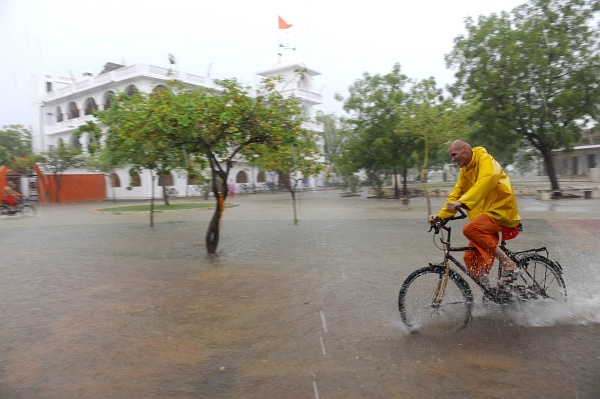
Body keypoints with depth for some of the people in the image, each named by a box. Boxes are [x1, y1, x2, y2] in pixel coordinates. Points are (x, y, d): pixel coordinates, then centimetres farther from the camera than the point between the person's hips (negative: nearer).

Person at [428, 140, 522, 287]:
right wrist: (440, 215, 0)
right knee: (471, 258, 1)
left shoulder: (485, 160, -9)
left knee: (470, 229, -32)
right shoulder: (464, 171, 15)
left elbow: (485, 182, -28)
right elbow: (455, 195, 14)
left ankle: (508, 264, -21)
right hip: (484, 214, 8)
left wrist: (462, 202, -40)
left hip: (501, 209, -8)